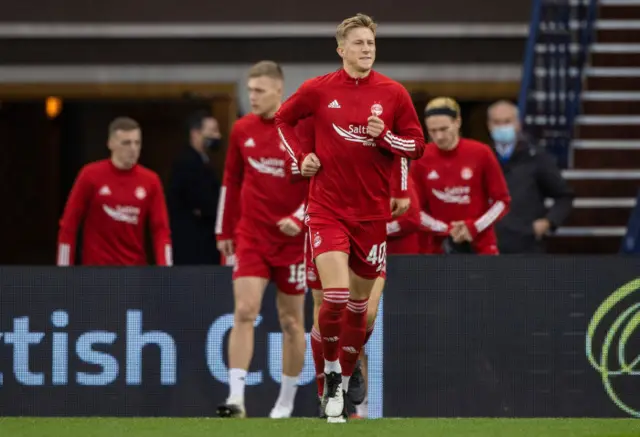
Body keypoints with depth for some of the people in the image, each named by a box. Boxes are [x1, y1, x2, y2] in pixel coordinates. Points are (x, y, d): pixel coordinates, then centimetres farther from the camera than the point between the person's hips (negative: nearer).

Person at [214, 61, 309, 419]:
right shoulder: (242, 130, 4)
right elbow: (231, 181, 14)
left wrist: (299, 218, -21)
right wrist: (225, 230, 15)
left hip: (292, 239, -2)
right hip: (251, 237, 2)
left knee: (291, 322, 6)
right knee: (244, 312, -13)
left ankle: (286, 403, 18)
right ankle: (236, 398, -18)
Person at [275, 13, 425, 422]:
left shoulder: (393, 93, 0)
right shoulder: (318, 89, -2)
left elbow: (417, 144, 5)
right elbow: (284, 119, 16)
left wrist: (385, 136, -14)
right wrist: (299, 157, 3)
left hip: (372, 213, 2)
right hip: (328, 209, -2)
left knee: (358, 305, 9)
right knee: (335, 296, -19)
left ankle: (342, 384, 26)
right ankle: (331, 368, 4)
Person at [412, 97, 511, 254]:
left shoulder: (481, 153, -5)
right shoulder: (422, 160, -2)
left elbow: (502, 201, 0)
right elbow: (416, 209, 3)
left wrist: (474, 227, -12)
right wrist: (446, 230, -11)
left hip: (481, 248, -1)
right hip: (437, 249, 1)